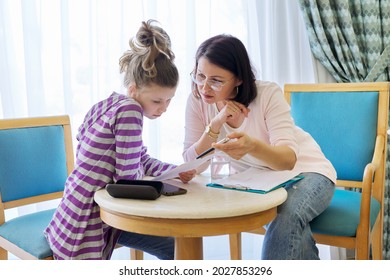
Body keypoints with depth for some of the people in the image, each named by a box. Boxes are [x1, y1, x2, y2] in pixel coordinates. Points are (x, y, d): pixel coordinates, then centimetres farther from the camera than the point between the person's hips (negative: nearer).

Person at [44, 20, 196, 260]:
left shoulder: (112, 104, 5)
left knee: (177, 249, 11)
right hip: (86, 224, -10)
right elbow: (128, 178, -22)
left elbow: (143, 161, 13)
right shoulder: (129, 111, -22)